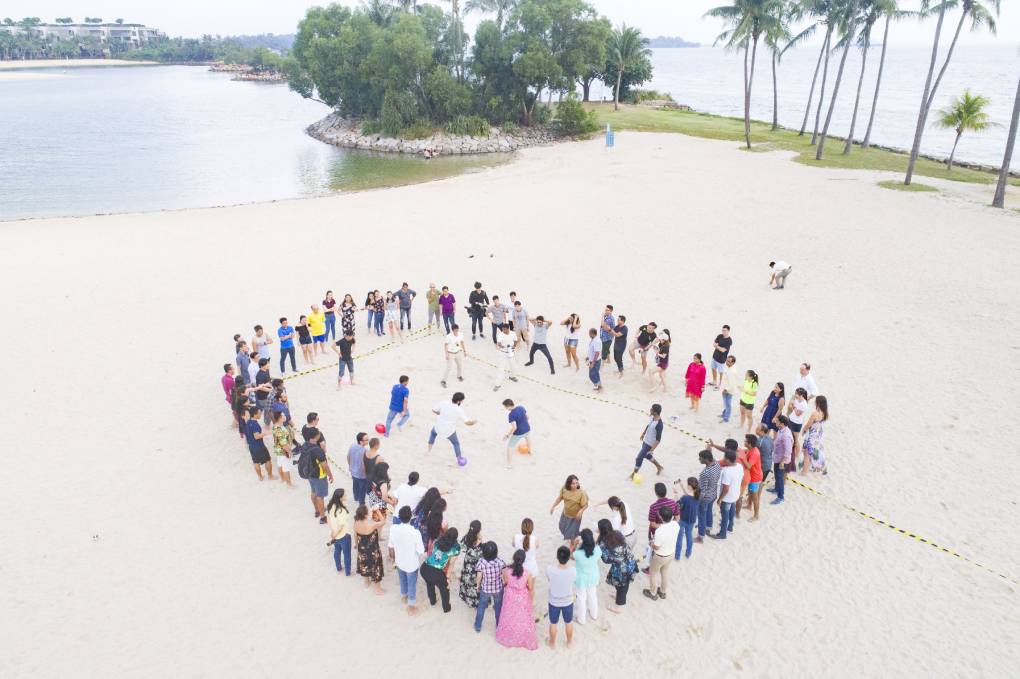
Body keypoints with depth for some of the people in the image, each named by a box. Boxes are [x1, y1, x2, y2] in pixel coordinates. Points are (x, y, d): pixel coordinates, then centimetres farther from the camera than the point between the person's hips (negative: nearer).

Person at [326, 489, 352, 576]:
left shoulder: (330, 506, -14)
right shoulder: (342, 511, -35)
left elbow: (328, 518, 0)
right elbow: (340, 526, -28)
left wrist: (332, 532, 8)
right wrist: (333, 536, -11)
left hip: (335, 535, 7)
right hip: (344, 535, -7)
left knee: (337, 551, 30)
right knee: (346, 554, 17)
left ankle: (338, 568, 52)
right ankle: (348, 572, 36)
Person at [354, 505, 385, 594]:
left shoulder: (356, 524, -18)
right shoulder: (372, 524, -34)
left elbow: (356, 536, -1)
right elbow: (382, 522, -15)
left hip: (362, 549, 5)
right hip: (373, 551, -5)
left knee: (364, 565, 29)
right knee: (375, 567, 15)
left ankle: (367, 582, 54)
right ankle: (378, 589, 32)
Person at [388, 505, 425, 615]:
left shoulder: (393, 529, -22)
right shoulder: (415, 532, -34)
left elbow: (391, 546, -5)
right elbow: (420, 551, -22)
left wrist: (393, 557, 14)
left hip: (399, 562, 4)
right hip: (412, 564, -4)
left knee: (402, 580, 32)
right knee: (412, 584, 20)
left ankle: (403, 596, 57)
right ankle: (411, 606, 38)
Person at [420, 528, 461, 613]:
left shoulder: (437, 541, 15)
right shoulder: (456, 547, 6)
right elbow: (451, 564, 6)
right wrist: (447, 578, 11)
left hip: (424, 568, 4)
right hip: (437, 573, -4)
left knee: (429, 583, 37)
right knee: (444, 589, 27)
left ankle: (432, 601, 59)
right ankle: (446, 608, 45)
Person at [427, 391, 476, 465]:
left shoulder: (444, 403, -18)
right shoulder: (459, 410, -25)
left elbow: (434, 410, -5)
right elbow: (467, 422, -23)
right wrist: (472, 422, -2)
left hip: (438, 427, 3)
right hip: (449, 431, -2)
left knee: (433, 432, 37)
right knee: (456, 443, 23)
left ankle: (429, 450, 42)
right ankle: (459, 459, 31)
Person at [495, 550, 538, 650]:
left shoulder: (506, 571, -25)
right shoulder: (528, 574, -28)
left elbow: (505, 583, -7)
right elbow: (531, 588, -14)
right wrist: (532, 581, 5)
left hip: (510, 598, 1)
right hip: (522, 600, -1)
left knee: (509, 618, 26)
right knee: (523, 619, 22)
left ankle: (508, 638, 47)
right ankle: (525, 640, 41)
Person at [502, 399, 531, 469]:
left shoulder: (511, 415, -27)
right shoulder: (521, 407, -6)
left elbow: (514, 427, -28)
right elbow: (527, 416, 9)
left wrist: (507, 435, -17)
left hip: (518, 433, -7)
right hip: (527, 429, 7)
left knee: (509, 447, 13)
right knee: (527, 436, 43)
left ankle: (508, 465, 20)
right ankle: (530, 451, 66)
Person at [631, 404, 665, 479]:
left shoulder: (659, 424, -34)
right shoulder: (652, 417, -9)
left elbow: (658, 439, -27)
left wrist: (652, 450, -26)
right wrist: (643, 434, 24)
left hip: (650, 444, -9)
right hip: (645, 440, 9)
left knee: (639, 458, 1)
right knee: (646, 455, 27)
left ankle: (633, 474, 19)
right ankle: (659, 467, 46)